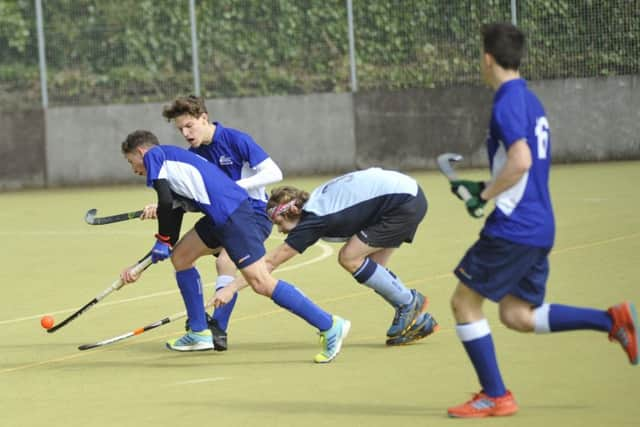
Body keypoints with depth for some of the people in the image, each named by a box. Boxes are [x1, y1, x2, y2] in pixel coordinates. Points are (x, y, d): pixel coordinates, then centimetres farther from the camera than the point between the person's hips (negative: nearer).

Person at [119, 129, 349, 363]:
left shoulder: (154, 154, 5)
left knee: (260, 282, -13)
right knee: (180, 257, 20)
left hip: (230, 211, -10)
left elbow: (165, 202, -9)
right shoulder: (172, 160, 30)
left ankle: (330, 326, -12)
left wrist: (162, 241, 6)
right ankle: (199, 333, 24)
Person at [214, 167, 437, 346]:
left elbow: (269, 262, -13)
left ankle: (409, 302, 2)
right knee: (371, 267, 10)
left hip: (405, 202, -10)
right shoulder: (315, 202, 8)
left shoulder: (311, 222, -15)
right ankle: (420, 320, 14)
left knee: (349, 257, -9)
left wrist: (231, 288, -11)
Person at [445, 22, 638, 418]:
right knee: (518, 315, 13)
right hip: (540, 226, 9)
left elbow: (520, 161, -27)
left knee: (465, 302, 3)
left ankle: (495, 396, 5)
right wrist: (483, 188, 18)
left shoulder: (508, 102, -14)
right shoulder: (530, 100, 15)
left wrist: (483, 195, -15)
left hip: (513, 227, -9)